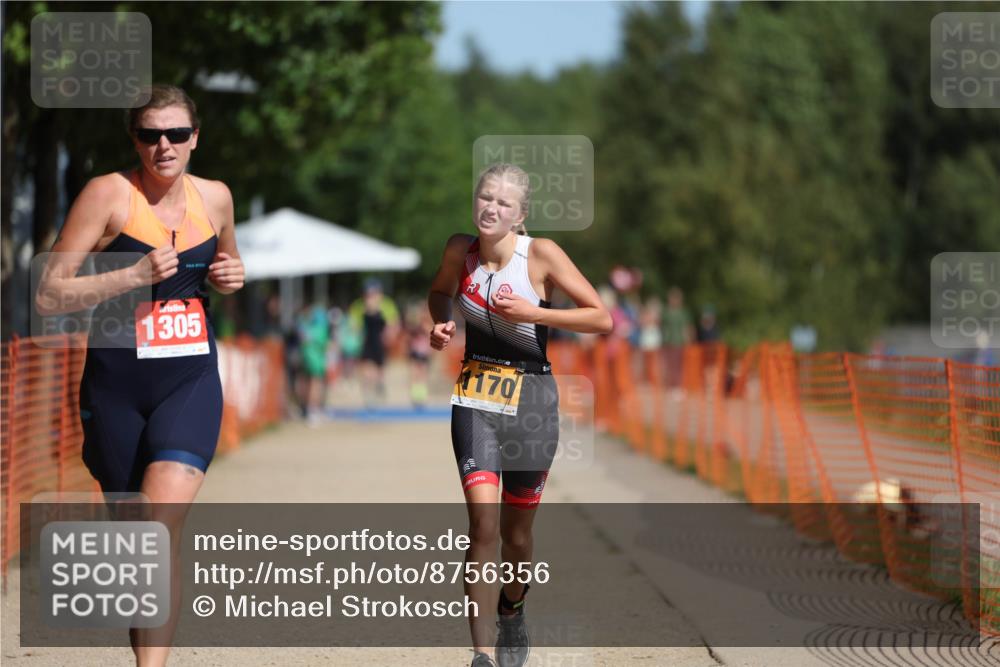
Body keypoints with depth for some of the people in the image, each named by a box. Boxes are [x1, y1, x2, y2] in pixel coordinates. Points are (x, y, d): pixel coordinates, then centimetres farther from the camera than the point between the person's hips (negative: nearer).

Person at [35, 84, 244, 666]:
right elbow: (49, 296, -11)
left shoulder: (215, 197, 5)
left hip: (191, 383, 1)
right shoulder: (110, 194, -8)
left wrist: (233, 276, 4)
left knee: (163, 524, -20)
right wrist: (135, 275, -21)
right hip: (116, 384, -1)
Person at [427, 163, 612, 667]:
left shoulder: (541, 254, -12)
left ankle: (512, 611, 43)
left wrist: (533, 313, -20)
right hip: (476, 394, 1)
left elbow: (601, 319, -11)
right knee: (482, 523, -16)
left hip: (531, 399, -1)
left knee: (516, 532, 11)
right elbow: (441, 293, 21)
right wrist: (442, 324, 0)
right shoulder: (460, 250, -2)